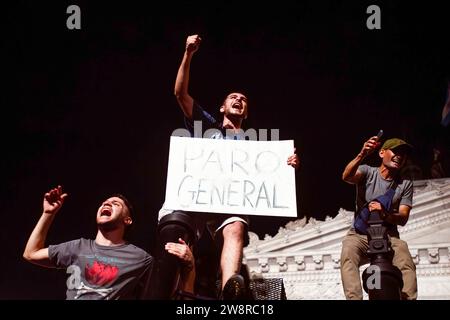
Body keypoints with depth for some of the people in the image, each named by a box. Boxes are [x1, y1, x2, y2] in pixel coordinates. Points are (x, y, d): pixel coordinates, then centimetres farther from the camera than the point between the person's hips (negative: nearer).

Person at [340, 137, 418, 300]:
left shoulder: (405, 184, 10)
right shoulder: (367, 172, 5)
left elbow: (403, 218, 0)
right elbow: (347, 177, -19)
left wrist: (384, 213, -24)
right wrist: (362, 155, -38)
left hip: (389, 237, 2)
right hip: (359, 235, -1)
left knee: (407, 265, -29)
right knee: (348, 256, -34)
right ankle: (354, 298, -44)